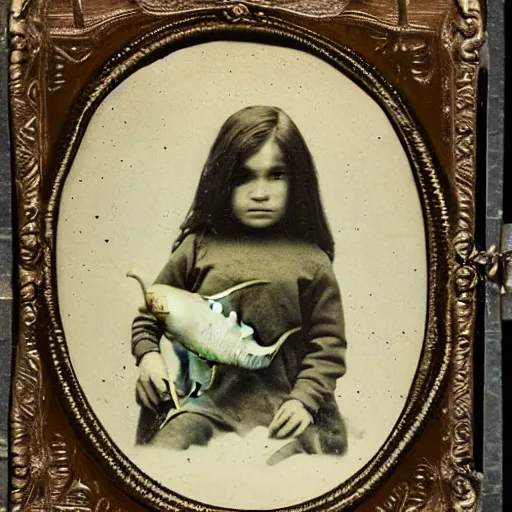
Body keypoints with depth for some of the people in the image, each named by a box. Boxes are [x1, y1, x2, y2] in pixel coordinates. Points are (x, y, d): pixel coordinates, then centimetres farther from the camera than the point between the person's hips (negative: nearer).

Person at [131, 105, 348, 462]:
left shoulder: (311, 262, 3)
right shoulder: (198, 248, 6)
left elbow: (328, 343, 4)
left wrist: (304, 399, -8)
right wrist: (148, 353, 1)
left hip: (280, 411, 0)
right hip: (204, 400, 1)